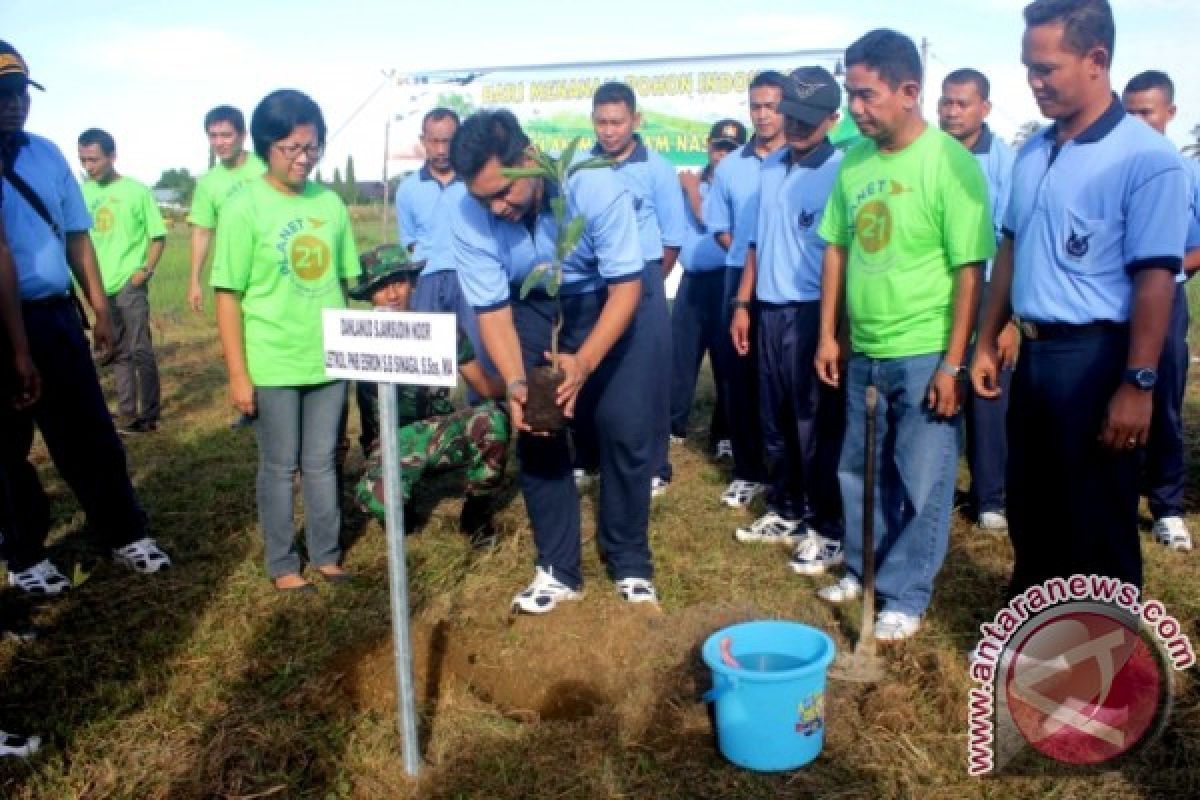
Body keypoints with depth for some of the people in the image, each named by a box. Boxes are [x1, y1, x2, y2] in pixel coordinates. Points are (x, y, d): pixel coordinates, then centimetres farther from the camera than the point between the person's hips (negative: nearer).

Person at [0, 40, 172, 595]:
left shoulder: (47, 154, 7)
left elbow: (76, 235, 12)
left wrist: (100, 310, 11)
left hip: (56, 315, 4)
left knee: (90, 434, 12)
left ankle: (125, 535, 25)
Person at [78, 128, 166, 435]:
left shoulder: (136, 190, -5)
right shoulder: (84, 192, 6)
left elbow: (158, 235, -2)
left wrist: (146, 270, -12)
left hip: (130, 285, -5)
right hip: (102, 286, 5)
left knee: (140, 349, -4)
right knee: (118, 352, 11)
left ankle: (149, 413, 7)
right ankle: (128, 414, 18)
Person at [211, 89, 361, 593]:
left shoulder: (330, 203, 3)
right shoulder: (244, 208, -8)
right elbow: (228, 297, -8)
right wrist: (238, 374, -10)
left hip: (328, 361, 3)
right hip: (272, 366, -3)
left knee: (321, 463, 14)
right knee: (280, 468, 9)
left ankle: (326, 555, 28)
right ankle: (282, 565, 23)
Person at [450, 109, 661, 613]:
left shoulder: (594, 187, -31)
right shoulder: (470, 218, -23)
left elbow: (625, 286, -28)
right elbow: (493, 310, -18)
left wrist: (583, 363, -41)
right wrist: (515, 383, -34)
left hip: (609, 304, -2)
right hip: (532, 310, 3)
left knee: (624, 428, -8)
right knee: (535, 430, -2)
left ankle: (630, 566, 9)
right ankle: (558, 570, 12)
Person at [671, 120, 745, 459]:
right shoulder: (691, 180, 12)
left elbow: (709, 221, -15)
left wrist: (692, 189, -3)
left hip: (724, 281, -5)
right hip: (692, 279, 5)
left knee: (726, 361, 4)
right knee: (679, 355, 9)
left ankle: (724, 434, 16)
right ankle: (672, 425, 22)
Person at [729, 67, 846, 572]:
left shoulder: (841, 172, -11)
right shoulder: (771, 167, 11)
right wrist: (743, 303, 14)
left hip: (814, 313, -7)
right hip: (770, 310, 7)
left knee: (818, 425, 2)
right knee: (775, 418, 15)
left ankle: (829, 530, 15)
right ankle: (786, 511, 31)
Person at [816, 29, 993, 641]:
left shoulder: (949, 162, -14)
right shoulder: (853, 161, 3)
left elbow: (969, 269, -14)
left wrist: (952, 364, -15)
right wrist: (828, 334, 7)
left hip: (924, 355, -6)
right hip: (863, 351, 6)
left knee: (921, 483, 5)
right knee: (859, 470, 18)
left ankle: (906, 595, 21)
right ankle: (863, 569, 36)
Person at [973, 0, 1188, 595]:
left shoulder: (1145, 157, -13)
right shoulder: (1032, 153, 9)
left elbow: (1155, 278, -16)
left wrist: (1138, 384, -19)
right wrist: (987, 341, 13)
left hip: (1096, 356, -7)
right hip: (1033, 351, 7)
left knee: (1097, 519, 5)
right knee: (1029, 505, 18)